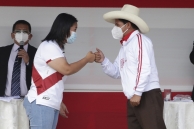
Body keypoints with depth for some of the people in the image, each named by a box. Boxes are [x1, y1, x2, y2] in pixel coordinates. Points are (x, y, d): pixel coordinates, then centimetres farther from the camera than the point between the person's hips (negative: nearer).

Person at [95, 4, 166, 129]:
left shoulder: (139, 40, -6)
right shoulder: (125, 46, 22)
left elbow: (145, 68, -16)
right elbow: (116, 72, 22)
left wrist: (137, 93, -19)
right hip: (133, 99, 9)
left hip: (148, 96, -9)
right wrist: (103, 61, 6)